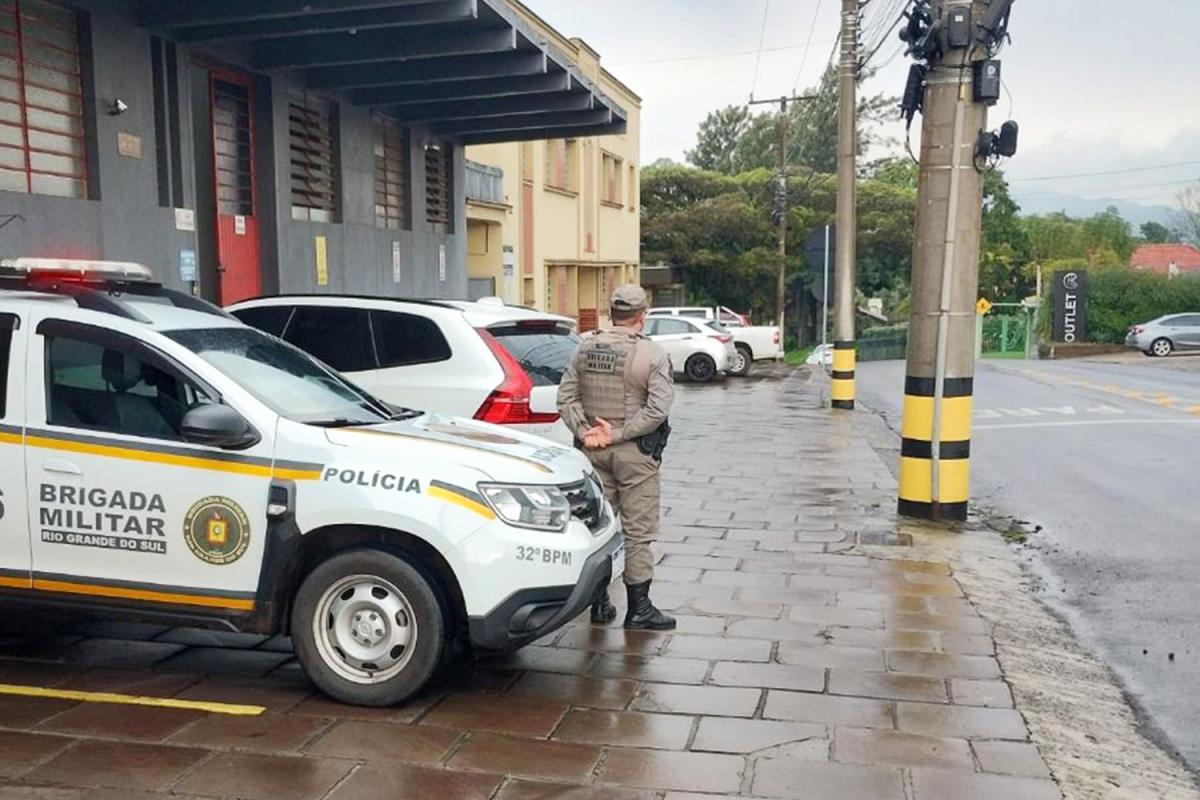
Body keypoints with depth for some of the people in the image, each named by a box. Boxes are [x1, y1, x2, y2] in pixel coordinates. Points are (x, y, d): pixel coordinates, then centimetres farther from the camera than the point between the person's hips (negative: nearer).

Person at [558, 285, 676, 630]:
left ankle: (600, 604, 19)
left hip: (593, 449, 5)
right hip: (635, 452, -4)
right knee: (638, 531, 3)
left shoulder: (586, 348, 4)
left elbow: (566, 396, 0)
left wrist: (583, 430, -6)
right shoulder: (653, 355, -9)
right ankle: (638, 608, 8)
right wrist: (617, 434, -16)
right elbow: (658, 408, -17)